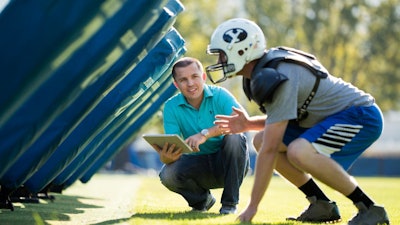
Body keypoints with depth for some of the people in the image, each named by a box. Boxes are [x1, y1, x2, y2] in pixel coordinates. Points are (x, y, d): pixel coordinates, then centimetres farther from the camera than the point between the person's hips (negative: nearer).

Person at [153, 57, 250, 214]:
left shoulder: (220, 95, -13)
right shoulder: (171, 107, -6)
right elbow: (172, 148, -14)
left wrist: (206, 134, -42)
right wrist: (165, 157, -40)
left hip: (229, 164, -2)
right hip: (199, 164, 2)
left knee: (235, 138, -32)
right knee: (168, 174, -27)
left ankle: (230, 203, -15)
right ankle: (202, 200, 9)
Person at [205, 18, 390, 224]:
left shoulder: (275, 78, -26)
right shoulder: (266, 67, 5)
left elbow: (270, 150, -27)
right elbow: (283, 118, 19)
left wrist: (252, 207, -23)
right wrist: (249, 124, 1)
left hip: (361, 116, -10)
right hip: (332, 116, 10)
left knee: (299, 152, -34)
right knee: (260, 140, 3)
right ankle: (322, 206, 7)